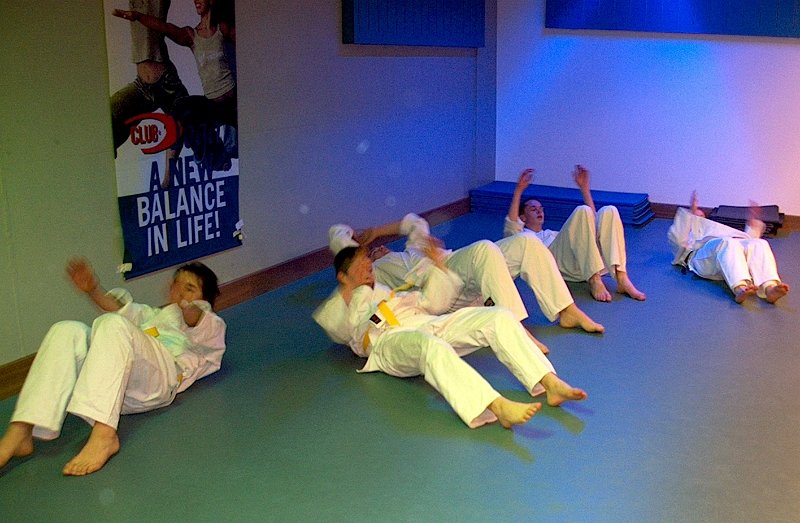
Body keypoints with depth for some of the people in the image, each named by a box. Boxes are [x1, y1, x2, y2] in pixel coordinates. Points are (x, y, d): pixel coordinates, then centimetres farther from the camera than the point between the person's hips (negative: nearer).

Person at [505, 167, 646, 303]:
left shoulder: (554, 234, 45)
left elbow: (591, 220, 38)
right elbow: (511, 225, 7)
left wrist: (584, 187, 33)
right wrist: (519, 190, 2)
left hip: (584, 260, 5)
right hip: (557, 263, -5)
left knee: (608, 211, -15)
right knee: (582, 211, -25)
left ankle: (621, 278, -32)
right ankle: (595, 281, -36)